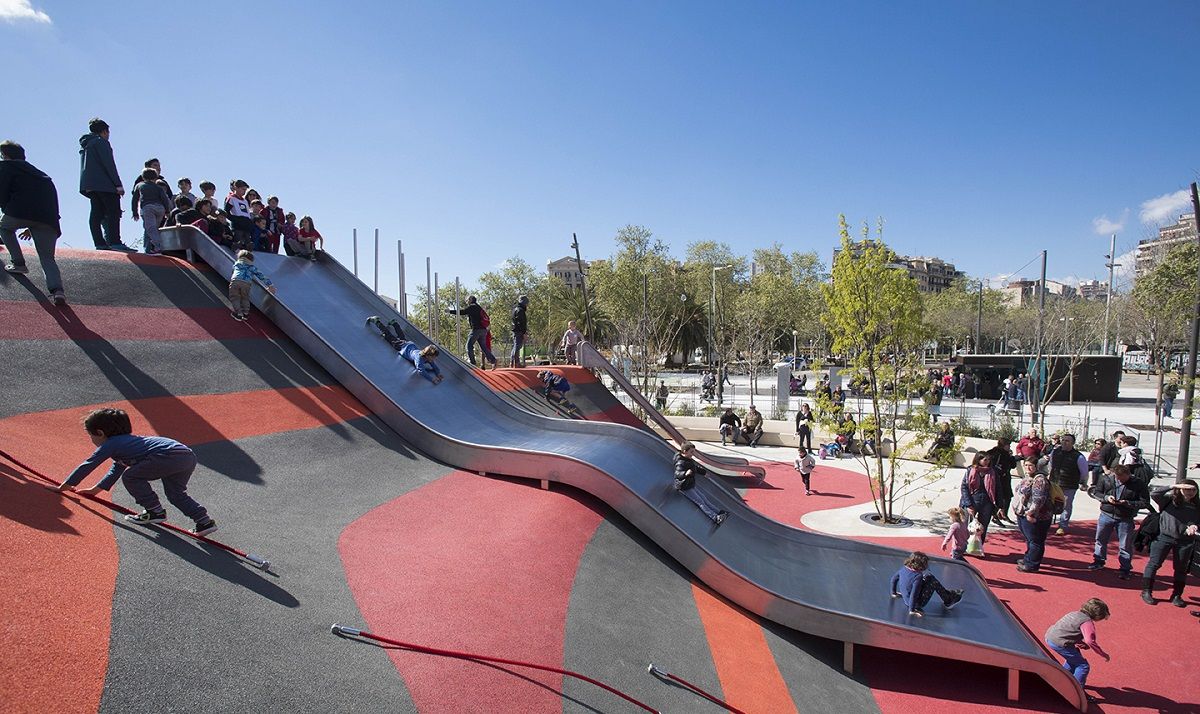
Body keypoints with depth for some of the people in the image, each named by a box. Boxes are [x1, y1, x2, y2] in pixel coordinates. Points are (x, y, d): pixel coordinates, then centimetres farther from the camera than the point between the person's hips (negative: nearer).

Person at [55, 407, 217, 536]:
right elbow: (116, 469, 49)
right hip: (188, 455, 9)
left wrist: (67, 484, 31)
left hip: (168, 457, -9)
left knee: (130, 477, 5)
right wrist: (96, 489, 55)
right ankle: (204, 520, 9)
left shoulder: (110, 445, 10)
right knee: (176, 494, 21)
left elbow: (87, 465, 17)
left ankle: (155, 511, 10)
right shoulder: (126, 441, 36)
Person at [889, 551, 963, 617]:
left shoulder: (903, 569, -9)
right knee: (934, 582, -6)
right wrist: (912, 610, -21)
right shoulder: (918, 577, -30)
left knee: (929, 576, 14)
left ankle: (948, 594, 27)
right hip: (916, 603, -8)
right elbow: (913, 595, -30)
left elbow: (893, 579, 5)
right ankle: (948, 601, 13)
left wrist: (894, 593, 19)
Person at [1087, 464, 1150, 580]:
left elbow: (1145, 502, -8)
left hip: (1125, 519, -2)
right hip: (1106, 514, 3)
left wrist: (1128, 503, -21)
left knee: (1125, 545, 4)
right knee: (1101, 539, 16)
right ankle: (1098, 561, 34)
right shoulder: (1106, 479, -6)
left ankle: (1125, 568, 18)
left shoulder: (1137, 484, -11)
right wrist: (1106, 498, -14)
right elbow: (1096, 492, 6)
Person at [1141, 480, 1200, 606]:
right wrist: (1173, 486, -24)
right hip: (1163, 537, -3)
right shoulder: (1169, 500, -5)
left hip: (1185, 541, 3)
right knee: (1154, 564, -1)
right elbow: (1154, 494, -20)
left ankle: (1176, 596, 24)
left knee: (1181, 569, 12)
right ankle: (1146, 592, 7)